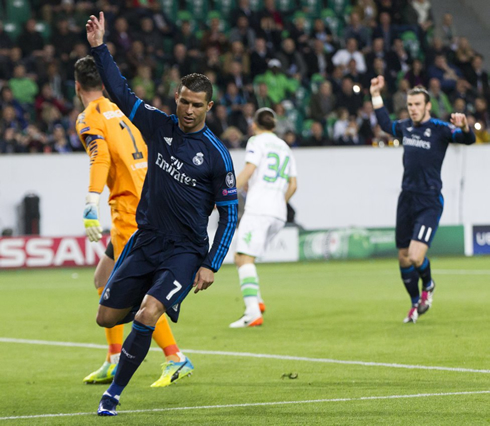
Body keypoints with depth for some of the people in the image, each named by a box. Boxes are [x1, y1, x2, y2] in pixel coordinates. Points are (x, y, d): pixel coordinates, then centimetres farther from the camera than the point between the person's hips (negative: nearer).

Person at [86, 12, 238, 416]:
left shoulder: (216, 155, -8)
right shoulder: (159, 126, 2)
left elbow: (230, 213, -4)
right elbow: (121, 92, 7)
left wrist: (211, 265, -10)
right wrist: (100, 49, -3)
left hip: (185, 251, -5)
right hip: (145, 242, 5)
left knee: (146, 317, -23)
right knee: (107, 317, 5)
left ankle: (114, 393, -7)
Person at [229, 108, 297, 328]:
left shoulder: (256, 141, 3)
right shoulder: (285, 147, 23)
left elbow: (249, 170, -12)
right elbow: (293, 185, 21)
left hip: (258, 208, -7)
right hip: (278, 214, 7)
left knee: (244, 258, -14)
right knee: (242, 257, 18)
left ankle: (253, 312, -28)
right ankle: (255, 300, 4)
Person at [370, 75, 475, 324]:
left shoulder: (440, 129, -8)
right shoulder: (405, 127, 9)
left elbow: (468, 139, -21)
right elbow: (386, 125, 31)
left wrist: (464, 127, -42)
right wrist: (376, 96, 28)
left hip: (430, 203, -6)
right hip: (407, 200, 6)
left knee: (416, 257, -18)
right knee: (403, 258, 8)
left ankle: (428, 285, 15)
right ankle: (416, 304, 27)